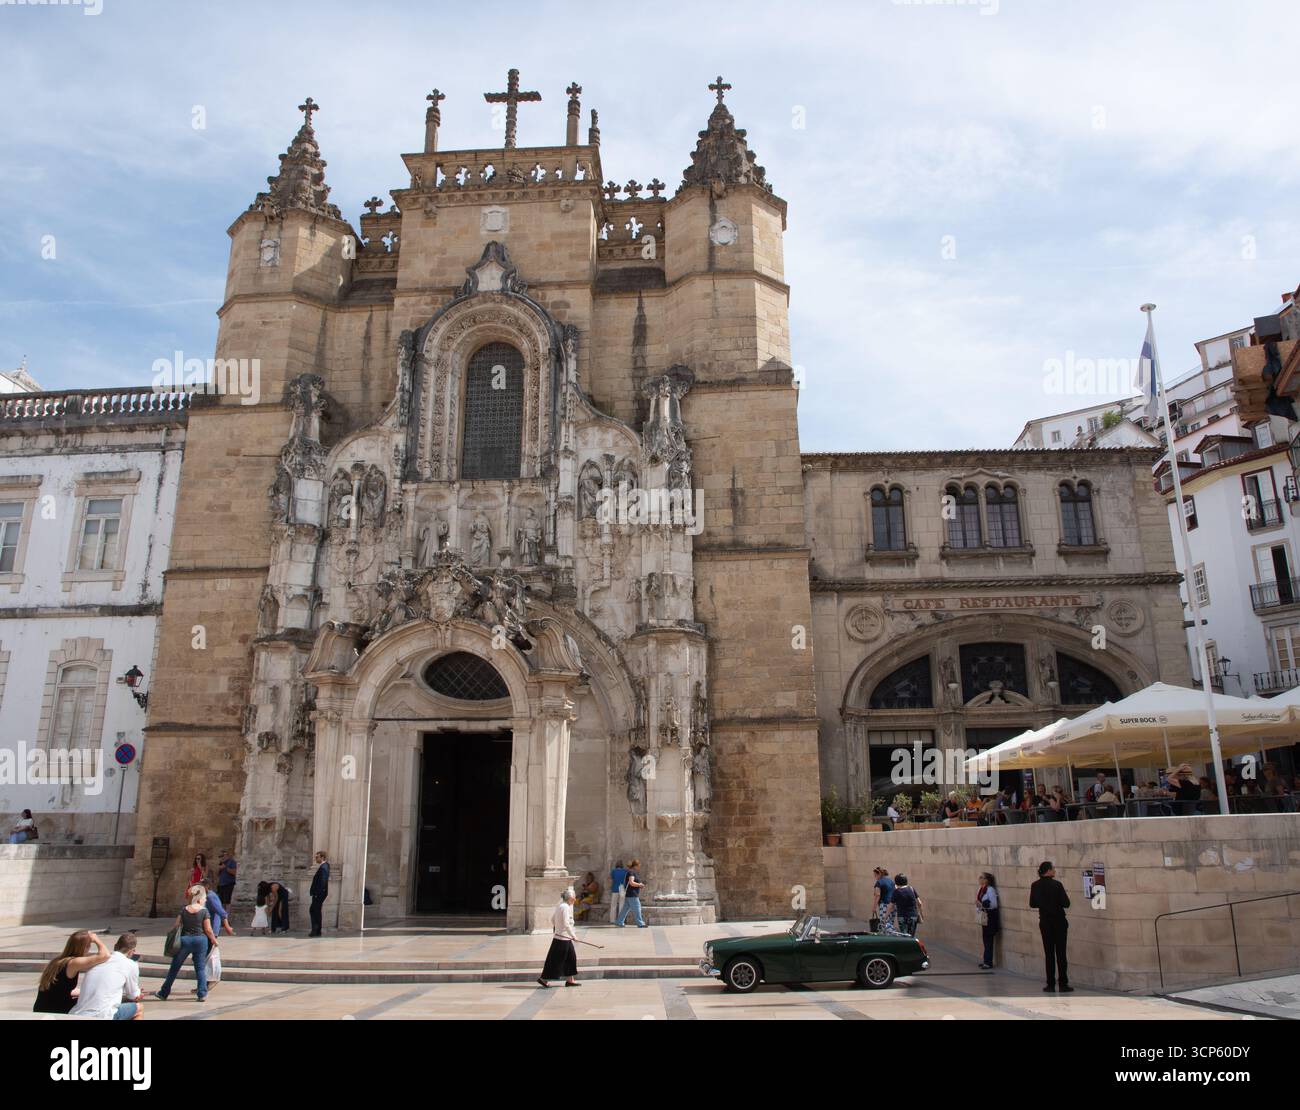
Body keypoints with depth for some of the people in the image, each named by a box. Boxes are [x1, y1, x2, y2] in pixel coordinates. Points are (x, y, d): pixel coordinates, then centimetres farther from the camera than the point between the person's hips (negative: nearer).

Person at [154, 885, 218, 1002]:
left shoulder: (184, 910, 0)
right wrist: (213, 940, 9)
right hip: (200, 940, -2)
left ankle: (163, 993, 24)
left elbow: (176, 926, 2)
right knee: (200, 968, 8)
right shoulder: (204, 911, -8)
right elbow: (208, 930, -6)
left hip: (185, 940, 2)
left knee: (174, 968, 15)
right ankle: (202, 994, 6)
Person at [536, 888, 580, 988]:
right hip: (562, 938, -10)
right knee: (555, 960, -1)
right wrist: (573, 936, -15)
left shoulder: (559, 906, 10)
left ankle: (570, 980, 18)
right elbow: (566, 924, -22)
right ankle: (543, 979, 7)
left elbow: (552, 919, 19)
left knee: (571, 957, 12)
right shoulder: (565, 907, -18)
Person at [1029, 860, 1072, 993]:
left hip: (1044, 922, 3)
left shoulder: (1035, 886, -2)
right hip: (1059, 922, -3)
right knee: (1061, 953, 3)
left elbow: (1032, 904, 7)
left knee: (1049, 953, 8)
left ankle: (1051, 984, 9)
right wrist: (1057, 901, 7)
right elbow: (1066, 904, -14)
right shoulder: (1056, 885, -15)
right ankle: (1063, 984, 4)